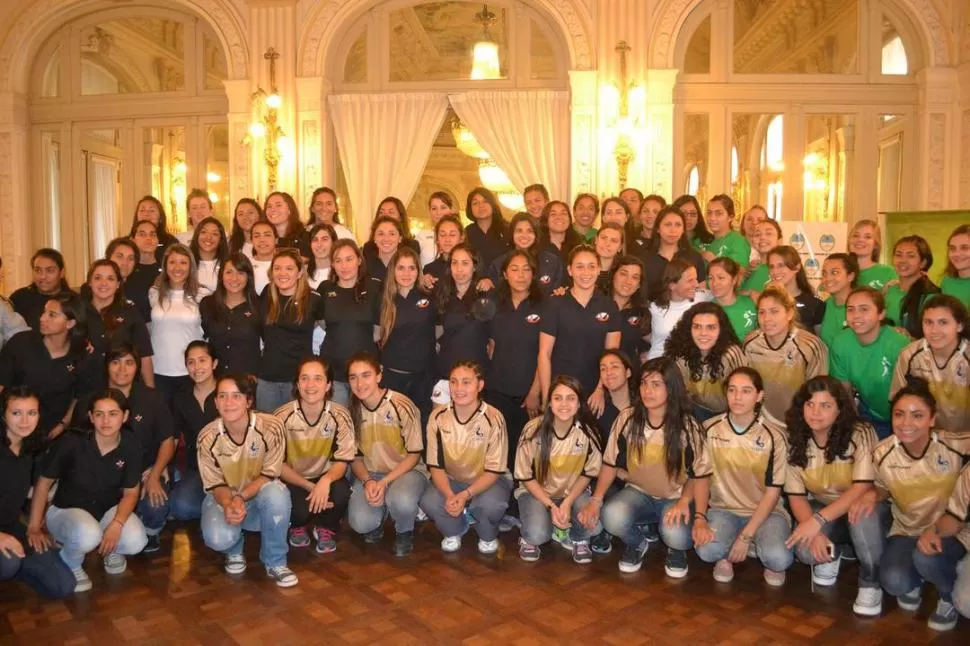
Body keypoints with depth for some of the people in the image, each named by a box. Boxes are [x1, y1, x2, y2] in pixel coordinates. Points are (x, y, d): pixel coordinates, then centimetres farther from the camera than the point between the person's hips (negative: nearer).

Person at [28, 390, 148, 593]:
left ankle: (110, 548, 13)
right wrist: (34, 527, -7)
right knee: (88, 535, -37)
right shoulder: (72, 443, -24)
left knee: (136, 542, -26)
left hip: (108, 509, 3)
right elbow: (44, 483, -9)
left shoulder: (130, 445, -15)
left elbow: (130, 492, -7)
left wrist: (117, 524, -24)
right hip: (66, 510, -3)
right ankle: (70, 564, 0)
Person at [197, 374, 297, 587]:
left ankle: (275, 562, -12)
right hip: (224, 498, 1)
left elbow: (269, 475, -16)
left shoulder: (271, 427, -24)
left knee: (276, 493, -37)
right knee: (217, 538, -30)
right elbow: (216, 485, -10)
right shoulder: (208, 437, -18)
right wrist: (228, 504, -32)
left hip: (261, 495, -1)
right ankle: (234, 551, 13)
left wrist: (240, 497, -32)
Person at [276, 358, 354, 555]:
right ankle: (297, 526, 10)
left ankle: (326, 529, 4)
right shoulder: (282, 417, -17)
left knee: (341, 491, -31)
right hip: (292, 481, -1)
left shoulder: (340, 416, -17)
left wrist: (326, 480, -34)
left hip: (324, 479, 1)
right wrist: (310, 487, -23)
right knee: (300, 507, -31)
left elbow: (342, 461, -11)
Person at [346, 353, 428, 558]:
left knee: (401, 501, -37)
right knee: (360, 523, -24)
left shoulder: (402, 406, -19)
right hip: (369, 474, 3)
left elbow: (414, 455, -11)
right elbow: (355, 456, 3)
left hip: (406, 470, -3)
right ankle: (379, 517, 14)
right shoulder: (352, 411, -5)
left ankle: (404, 532, -1)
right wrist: (367, 481, -17)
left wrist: (384, 482, -22)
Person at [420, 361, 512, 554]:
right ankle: (454, 531, 8)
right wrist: (449, 495, -28)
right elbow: (436, 466, -9)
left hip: (488, 481, -2)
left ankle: (488, 537, 4)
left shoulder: (493, 419, -21)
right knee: (429, 502, -28)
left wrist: (466, 495, -32)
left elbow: (493, 471, -16)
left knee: (491, 505, -34)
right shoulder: (438, 417, -13)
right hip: (451, 481, 2)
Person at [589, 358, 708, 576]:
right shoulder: (627, 419, -10)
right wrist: (596, 499, -14)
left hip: (675, 498, -1)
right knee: (612, 516, -32)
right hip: (638, 493, 1)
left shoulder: (687, 427, -13)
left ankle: (676, 549, 8)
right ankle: (637, 543, 6)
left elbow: (698, 474, -4)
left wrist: (684, 501, -23)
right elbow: (611, 463, -2)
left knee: (675, 535, -34)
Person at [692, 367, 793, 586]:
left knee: (778, 559, -30)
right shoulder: (710, 429, -5)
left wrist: (745, 537, -17)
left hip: (765, 511, 0)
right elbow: (702, 477, 0)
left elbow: (772, 492, -9)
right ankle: (726, 555, 7)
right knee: (707, 550, -30)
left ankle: (755, 544, 6)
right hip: (723, 509, 1)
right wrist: (700, 518, -17)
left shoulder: (774, 435, -11)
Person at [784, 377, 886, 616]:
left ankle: (871, 583, -14)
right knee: (805, 549, -28)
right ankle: (830, 554, 10)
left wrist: (818, 520, -38)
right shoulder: (795, 441, -11)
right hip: (821, 509, 3)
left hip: (863, 509, -2)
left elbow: (862, 489, -29)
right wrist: (815, 531, -29)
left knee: (860, 512, -39)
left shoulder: (860, 434, -22)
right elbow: (796, 496, -11)